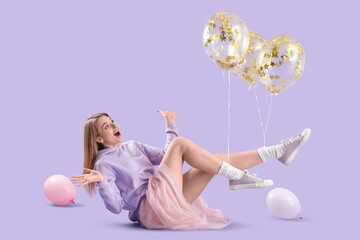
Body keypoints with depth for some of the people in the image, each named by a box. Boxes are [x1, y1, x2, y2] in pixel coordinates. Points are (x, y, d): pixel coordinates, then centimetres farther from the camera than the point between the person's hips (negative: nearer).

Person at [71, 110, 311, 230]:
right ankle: (238, 177, -14)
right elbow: (116, 206, -10)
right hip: (150, 209, -8)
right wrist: (102, 182, -26)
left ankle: (279, 151, -3)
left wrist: (170, 125, 21)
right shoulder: (103, 164, -2)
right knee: (181, 143, -18)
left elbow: (165, 156, 27)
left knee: (213, 160, -5)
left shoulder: (131, 146, 21)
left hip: (169, 202, 8)